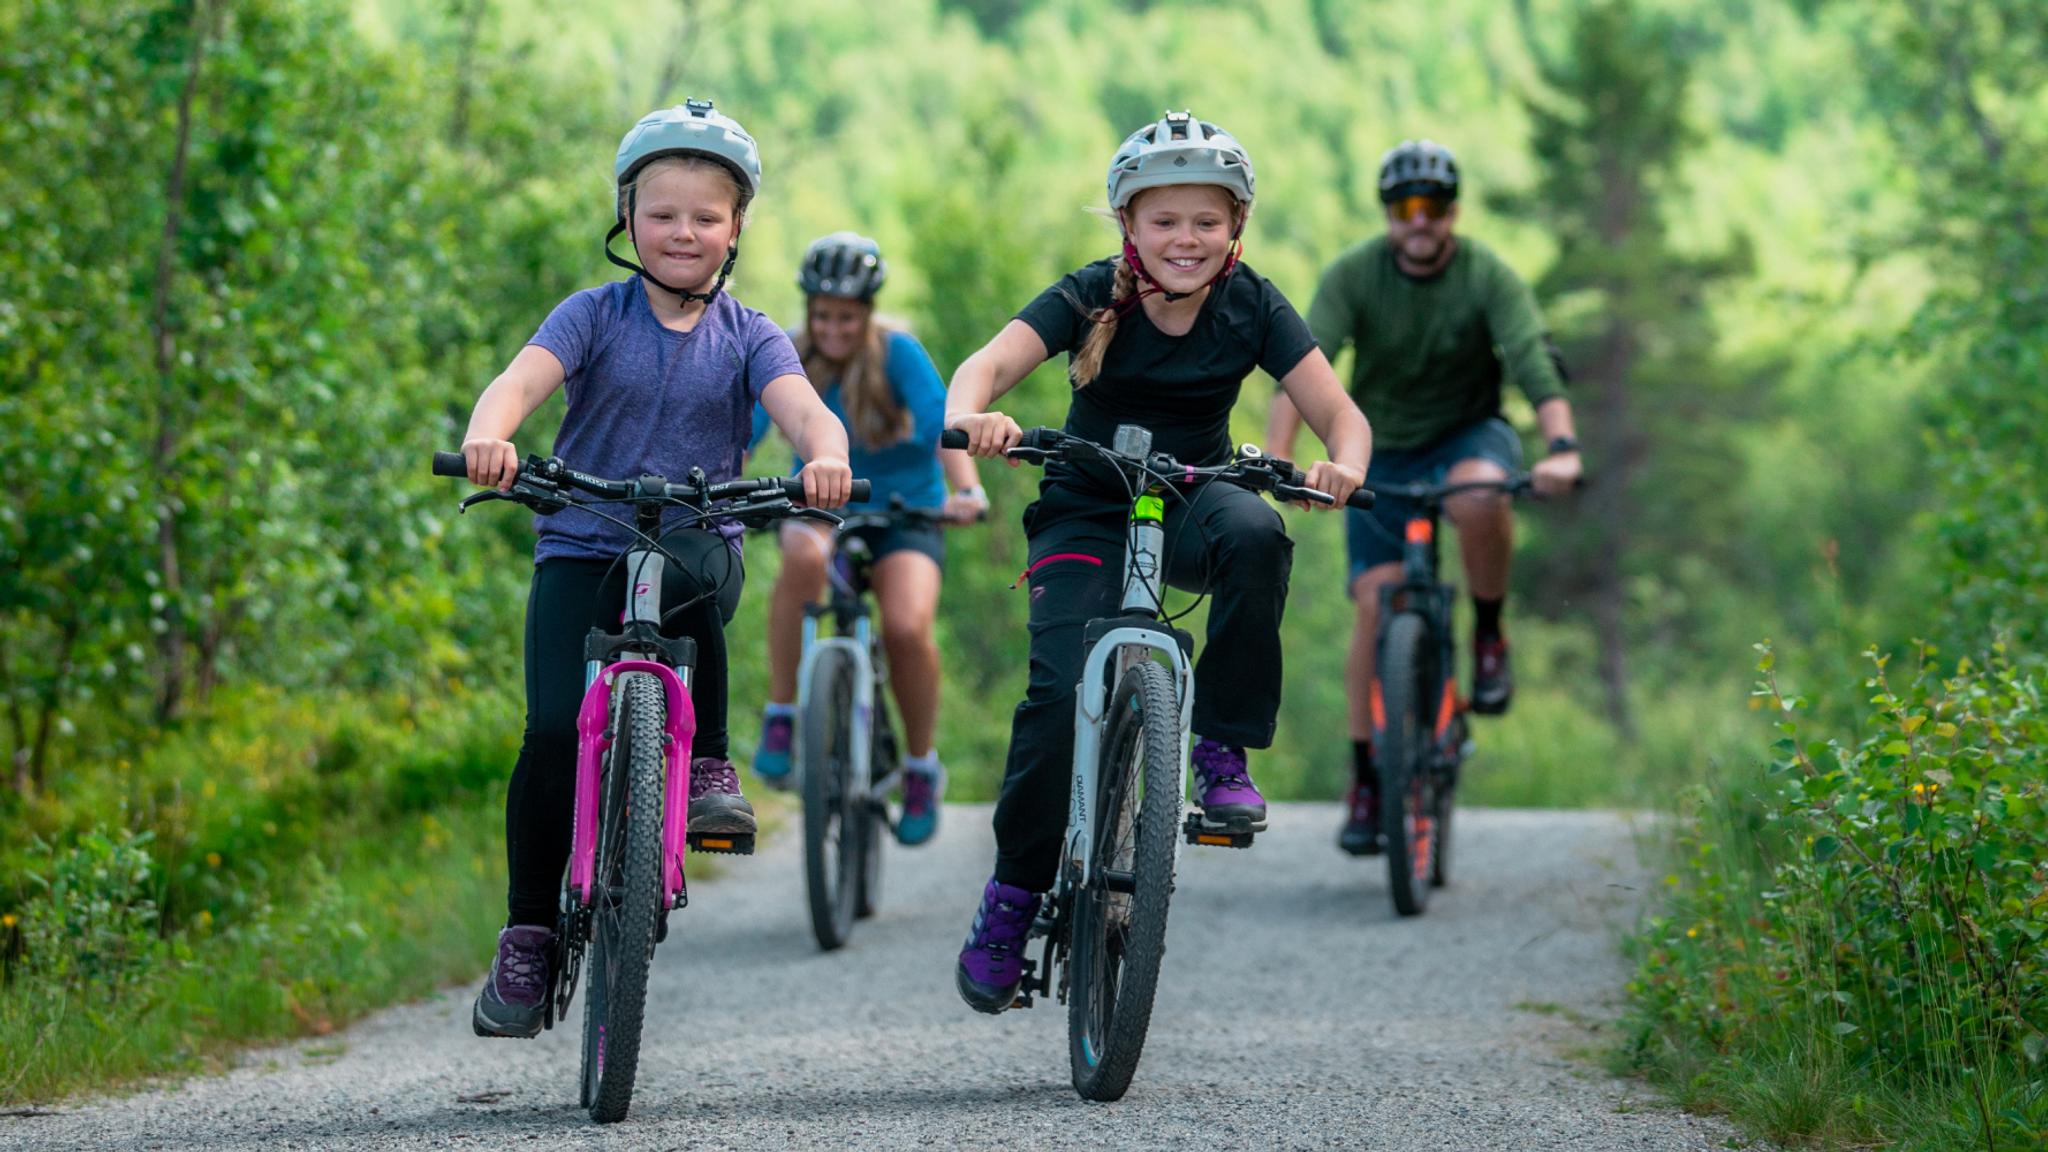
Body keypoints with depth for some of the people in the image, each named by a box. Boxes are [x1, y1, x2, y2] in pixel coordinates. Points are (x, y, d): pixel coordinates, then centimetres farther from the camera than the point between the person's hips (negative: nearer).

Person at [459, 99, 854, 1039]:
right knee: (555, 731, -17)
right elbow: (522, 378, -15)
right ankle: (528, 937, -4)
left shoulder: (747, 336, 6)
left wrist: (826, 454, -37)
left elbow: (802, 406, -12)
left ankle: (706, 762, -17)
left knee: (679, 576, -37)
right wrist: (488, 436, -38)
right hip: (581, 548, 0)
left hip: (699, 544, 0)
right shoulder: (595, 316, 3)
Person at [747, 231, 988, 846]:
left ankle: (922, 768, -2)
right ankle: (780, 718, -24)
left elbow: (941, 425, -26)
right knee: (805, 558, -36)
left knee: (906, 628, -27)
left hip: (903, 510, -1)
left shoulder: (898, 353, -15)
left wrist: (966, 490, -44)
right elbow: (743, 431, -16)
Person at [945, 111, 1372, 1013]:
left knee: (1254, 533, -35)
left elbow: (1339, 412, -14)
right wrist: (969, 415, -52)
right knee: (1061, 694, -21)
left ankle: (1223, 748, -19)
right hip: (1086, 516, -1)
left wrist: (1343, 463, -38)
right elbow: (990, 362, -29)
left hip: (1191, 503, 1)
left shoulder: (1252, 308, -9)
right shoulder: (1091, 298, -14)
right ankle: (1013, 893, -2)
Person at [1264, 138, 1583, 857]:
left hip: (1469, 434, -1)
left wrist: (1561, 447, -47)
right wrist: (1276, 457, -42)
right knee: (1376, 603, -12)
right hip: (1384, 450, 1)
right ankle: (1365, 780, 0)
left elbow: (1535, 364, -29)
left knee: (1479, 497, -38)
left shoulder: (1488, 277, -16)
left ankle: (1489, 635, -12)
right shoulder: (1354, 276, -15)